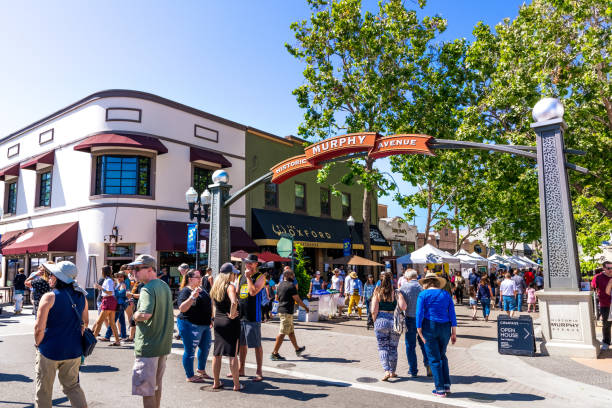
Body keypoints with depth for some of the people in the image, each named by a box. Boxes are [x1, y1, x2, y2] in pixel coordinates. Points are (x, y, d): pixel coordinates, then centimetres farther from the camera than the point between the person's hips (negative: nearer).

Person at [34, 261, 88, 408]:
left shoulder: (49, 297, -15)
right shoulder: (81, 297, 1)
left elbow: (39, 328, -16)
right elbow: (85, 322, 10)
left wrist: (38, 344, 0)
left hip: (50, 351, -5)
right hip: (74, 351, 5)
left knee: (44, 390, 14)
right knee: (72, 386, 18)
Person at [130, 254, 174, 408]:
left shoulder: (147, 289, -18)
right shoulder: (165, 286, 10)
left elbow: (145, 314, -32)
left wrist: (135, 315, -12)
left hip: (148, 346, -9)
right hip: (163, 344, 9)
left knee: (146, 389, 3)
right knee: (157, 384, 21)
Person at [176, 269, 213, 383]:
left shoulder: (202, 290, 11)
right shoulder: (185, 291, -13)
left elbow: (209, 304, 24)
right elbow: (182, 308, -24)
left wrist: (211, 318, 20)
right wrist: (192, 297, -34)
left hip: (205, 325, 9)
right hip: (190, 325, -9)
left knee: (205, 347, 18)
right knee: (190, 351, 1)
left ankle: (201, 370, 37)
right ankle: (190, 376, 14)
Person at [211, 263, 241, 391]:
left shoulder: (215, 287, 7)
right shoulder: (230, 286, -15)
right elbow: (234, 302, -32)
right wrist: (232, 315, -19)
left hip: (217, 321, 6)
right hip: (230, 323, -6)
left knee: (217, 353, 14)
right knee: (233, 354, 1)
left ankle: (216, 382, 23)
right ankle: (236, 384, 8)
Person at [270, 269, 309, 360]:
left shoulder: (280, 284, 11)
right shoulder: (291, 285, -16)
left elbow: (277, 297, 21)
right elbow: (297, 300, -15)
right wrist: (306, 307, -2)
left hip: (281, 310, 9)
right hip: (287, 312, -9)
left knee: (291, 331, 19)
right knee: (282, 333, -5)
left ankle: (297, 349, 32)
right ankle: (274, 354, -3)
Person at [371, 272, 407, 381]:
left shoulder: (377, 293, -5)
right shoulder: (396, 292, -6)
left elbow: (374, 311, -9)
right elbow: (403, 307, -14)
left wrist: (375, 322, 6)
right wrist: (400, 294, 0)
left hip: (381, 321, -1)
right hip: (394, 321, 1)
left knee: (382, 347, 7)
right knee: (393, 348, 15)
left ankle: (387, 371, -8)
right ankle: (392, 371, 24)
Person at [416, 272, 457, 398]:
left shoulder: (423, 294, -3)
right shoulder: (446, 294, 8)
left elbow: (420, 314, -10)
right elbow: (452, 314, 4)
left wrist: (419, 330, -7)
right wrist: (454, 332, 6)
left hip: (429, 327, -4)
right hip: (445, 327, 4)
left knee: (434, 359, 4)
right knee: (442, 356, 20)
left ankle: (440, 389, 7)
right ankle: (447, 385, 18)